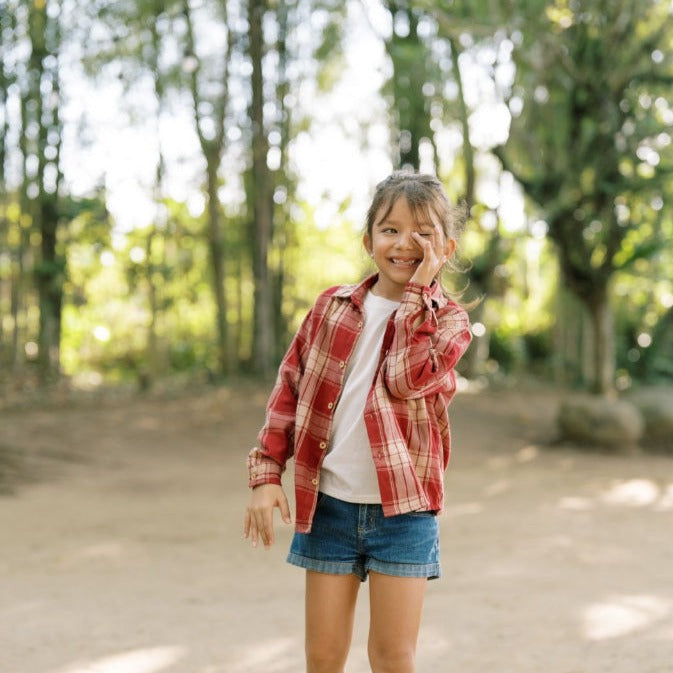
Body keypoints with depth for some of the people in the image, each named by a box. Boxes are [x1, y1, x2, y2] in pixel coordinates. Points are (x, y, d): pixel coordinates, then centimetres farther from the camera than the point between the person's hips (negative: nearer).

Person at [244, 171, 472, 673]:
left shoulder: (448, 319, -2)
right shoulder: (333, 307, 5)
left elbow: (407, 378, -21)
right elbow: (289, 388, 7)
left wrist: (415, 292, -16)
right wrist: (267, 473, 1)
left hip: (402, 508, -2)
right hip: (328, 503, 2)